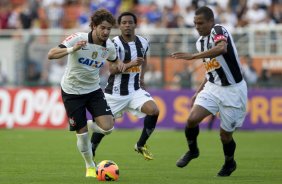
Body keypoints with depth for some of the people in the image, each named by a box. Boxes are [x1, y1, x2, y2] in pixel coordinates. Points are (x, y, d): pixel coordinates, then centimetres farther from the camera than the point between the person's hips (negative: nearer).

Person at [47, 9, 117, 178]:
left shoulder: (109, 46, -7)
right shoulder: (78, 39, -22)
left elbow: (114, 62, 19)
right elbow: (51, 55, -29)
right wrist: (72, 49, -42)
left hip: (93, 89, 4)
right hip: (72, 91, -4)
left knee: (108, 127, -15)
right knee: (82, 133, -2)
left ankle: (88, 126, 19)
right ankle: (90, 166, 23)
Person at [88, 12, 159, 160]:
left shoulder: (143, 42, 3)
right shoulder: (115, 43, -15)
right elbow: (112, 69, -24)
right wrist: (130, 64, -37)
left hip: (135, 90, 4)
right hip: (115, 92, -4)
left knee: (154, 110, -19)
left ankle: (140, 145, -1)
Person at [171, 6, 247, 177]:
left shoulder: (218, 30, -17)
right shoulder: (201, 41, 8)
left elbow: (222, 48, -41)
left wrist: (193, 56, -43)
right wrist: (199, 91, 19)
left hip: (233, 90, -6)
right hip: (213, 87, 6)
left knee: (225, 134, 2)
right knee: (192, 118, -14)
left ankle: (230, 163, 32)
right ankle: (192, 150, 13)